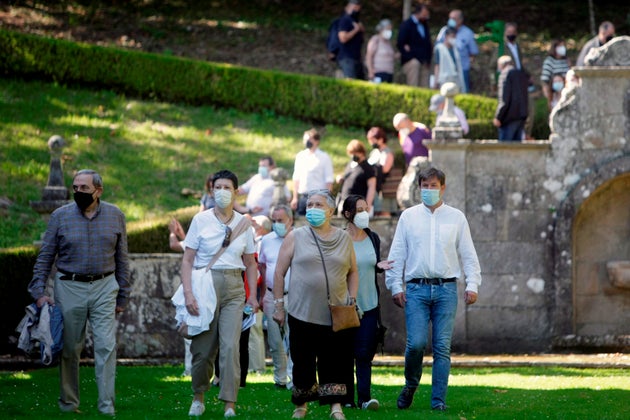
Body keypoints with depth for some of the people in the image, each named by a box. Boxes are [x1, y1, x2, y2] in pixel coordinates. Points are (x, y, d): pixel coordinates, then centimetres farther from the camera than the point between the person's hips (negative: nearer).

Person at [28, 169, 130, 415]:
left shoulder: (115, 216, 5)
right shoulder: (61, 216, 1)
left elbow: (122, 258, 11)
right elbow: (45, 256, 4)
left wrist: (123, 296, 10)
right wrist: (39, 292, -5)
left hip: (104, 287, 0)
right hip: (70, 287, 0)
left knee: (106, 346, -9)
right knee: (70, 348, 5)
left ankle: (107, 404, -6)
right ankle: (68, 402, 17)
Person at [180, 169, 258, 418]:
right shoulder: (201, 220, 0)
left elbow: (250, 263, 14)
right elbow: (187, 260, -2)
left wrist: (253, 295, 6)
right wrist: (188, 292, -12)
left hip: (234, 288, 1)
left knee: (230, 346, -9)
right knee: (203, 347, 2)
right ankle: (198, 397, 23)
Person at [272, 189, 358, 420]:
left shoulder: (343, 238, 10)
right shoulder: (295, 237, 5)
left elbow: (353, 272, 17)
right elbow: (279, 273, 6)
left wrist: (352, 300, 5)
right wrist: (278, 305, 2)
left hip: (337, 314, 1)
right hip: (303, 313, -1)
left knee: (336, 363, -4)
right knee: (303, 362, 3)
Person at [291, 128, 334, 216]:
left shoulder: (324, 157, -2)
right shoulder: (300, 156, 12)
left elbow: (329, 180, -4)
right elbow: (296, 178, 15)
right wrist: (295, 198, 11)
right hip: (302, 197, 5)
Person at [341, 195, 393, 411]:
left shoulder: (373, 238, 8)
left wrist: (380, 265, -4)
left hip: (370, 304, 3)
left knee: (364, 353, -5)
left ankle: (364, 398, -10)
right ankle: (347, 399, 10)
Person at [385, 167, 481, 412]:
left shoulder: (456, 218, 10)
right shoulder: (408, 217, 10)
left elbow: (468, 254, 10)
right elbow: (397, 254, 10)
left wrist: (472, 284, -1)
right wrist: (395, 286, 2)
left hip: (446, 289, 0)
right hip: (416, 289, 0)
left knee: (442, 348, -2)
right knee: (416, 343, -12)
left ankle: (438, 400, 2)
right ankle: (410, 385, 14)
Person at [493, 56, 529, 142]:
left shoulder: (505, 75, -9)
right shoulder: (522, 74, 14)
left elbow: (503, 99, -15)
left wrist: (498, 117, -12)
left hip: (510, 116, -8)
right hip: (521, 116, 8)